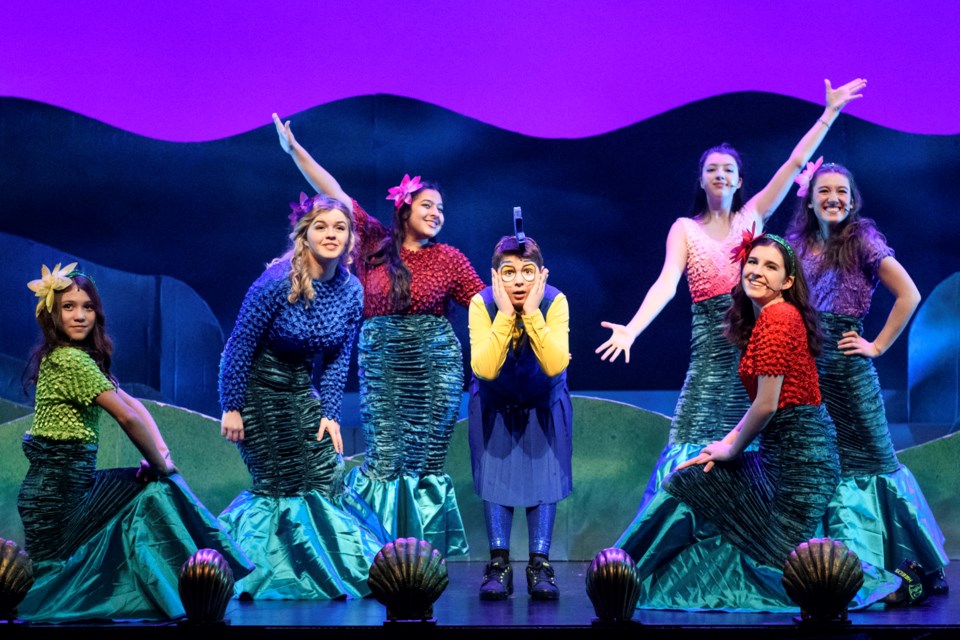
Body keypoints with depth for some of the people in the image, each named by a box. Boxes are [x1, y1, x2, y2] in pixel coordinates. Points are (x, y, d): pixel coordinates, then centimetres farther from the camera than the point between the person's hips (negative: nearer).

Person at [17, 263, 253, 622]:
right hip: (56, 488, -9)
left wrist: (159, 450, -4)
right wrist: (159, 462, -8)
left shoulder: (83, 357, 12)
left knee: (156, 490, 7)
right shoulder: (70, 360, -19)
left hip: (74, 479, 9)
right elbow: (127, 417, -20)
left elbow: (133, 403, 10)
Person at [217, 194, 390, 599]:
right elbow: (240, 345, -18)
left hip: (301, 391, 6)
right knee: (276, 485, -4)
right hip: (257, 387, -6)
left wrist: (330, 413, -2)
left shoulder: (351, 291, -4)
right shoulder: (278, 281, -22)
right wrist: (231, 408, -16)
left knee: (327, 478, 1)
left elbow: (338, 359, 4)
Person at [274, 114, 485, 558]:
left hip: (436, 368, 1)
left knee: (425, 463, 2)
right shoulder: (375, 243, 5)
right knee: (383, 461, -5)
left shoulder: (448, 258, 5)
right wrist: (294, 150, 2)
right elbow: (334, 194, 4)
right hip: (382, 367, 0)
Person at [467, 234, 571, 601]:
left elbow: (555, 365, -36)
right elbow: (484, 368, -36)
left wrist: (532, 314, -40)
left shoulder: (555, 302, -26)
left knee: (544, 475, -5)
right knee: (496, 472, -4)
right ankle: (498, 565, 0)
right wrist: (505, 314, -39)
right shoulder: (482, 304, -26)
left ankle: (540, 564, -2)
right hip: (495, 405, 0)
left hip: (544, 404, 0)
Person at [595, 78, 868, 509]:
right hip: (713, 347, -1)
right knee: (701, 449, -5)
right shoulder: (685, 229, 6)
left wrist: (829, 114, 2)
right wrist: (632, 329, -23)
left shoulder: (753, 215, 10)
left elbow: (796, 162, 6)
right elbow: (666, 284, -7)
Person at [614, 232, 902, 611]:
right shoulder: (761, 319, 13)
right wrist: (726, 443, 7)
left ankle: (883, 583, 6)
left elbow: (767, 405, -18)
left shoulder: (778, 318, -17)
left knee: (781, 559, -6)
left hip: (801, 452, -10)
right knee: (688, 483, 14)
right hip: (778, 451, 10)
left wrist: (732, 449, -3)